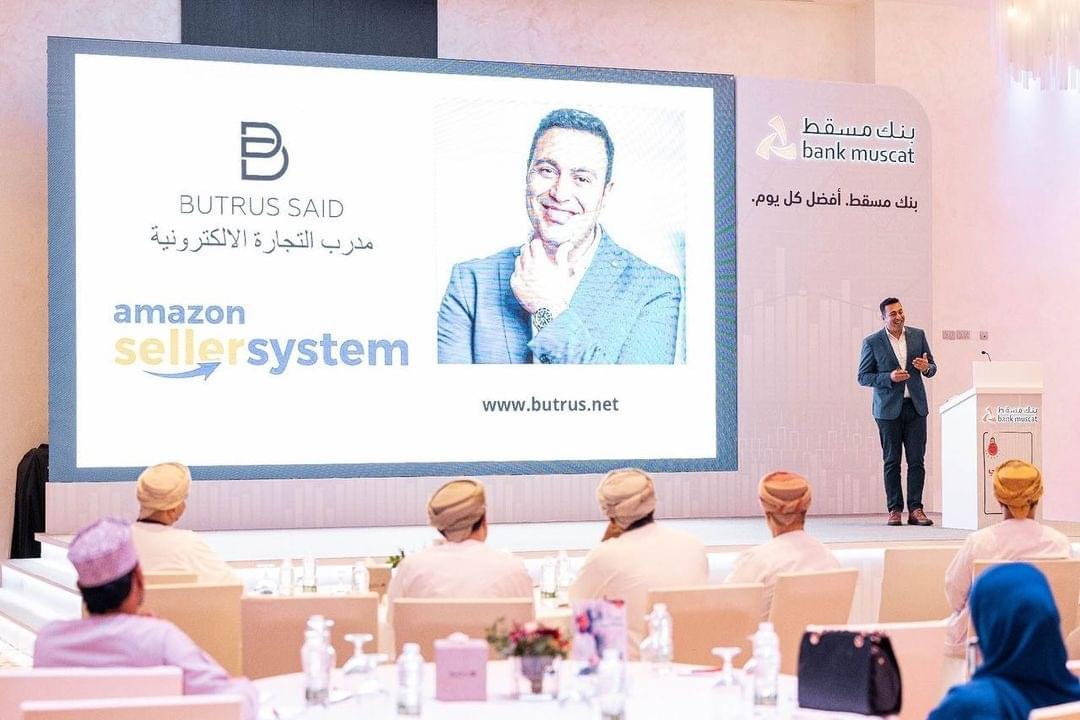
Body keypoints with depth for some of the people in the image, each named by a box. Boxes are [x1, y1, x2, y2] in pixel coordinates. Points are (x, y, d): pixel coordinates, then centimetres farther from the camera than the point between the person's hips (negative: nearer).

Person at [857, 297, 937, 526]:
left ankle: (915, 509, 0)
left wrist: (926, 367, -11)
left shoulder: (918, 335, 8)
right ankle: (895, 509, 7)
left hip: (915, 406, 2)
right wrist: (890, 377, -15)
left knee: (916, 460, -2)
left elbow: (932, 367, 14)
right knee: (892, 462, 2)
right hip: (889, 409, -2)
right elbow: (863, 377, 0)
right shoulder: (872, 342, -1)